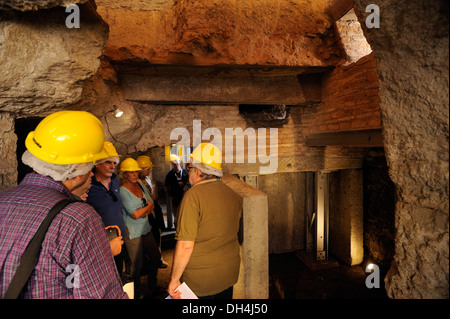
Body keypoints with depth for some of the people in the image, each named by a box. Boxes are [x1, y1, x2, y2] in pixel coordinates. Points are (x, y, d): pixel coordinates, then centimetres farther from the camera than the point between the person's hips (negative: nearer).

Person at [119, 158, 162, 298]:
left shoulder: (140, 185, 6)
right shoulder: (122, 190, -15)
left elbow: (152, 205, 6)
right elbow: (135, 214, -19)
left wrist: (143, 212, -12)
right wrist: (148, 206, -4)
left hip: (145, 228, 7)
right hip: (132, 232, -7)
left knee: (156, 257, 14)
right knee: (137, 264, 4)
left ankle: (152, 288, 34)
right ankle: (136, 293, 26)